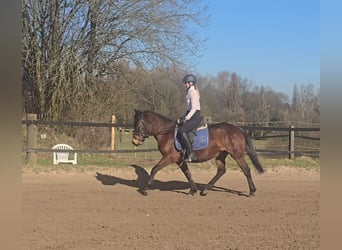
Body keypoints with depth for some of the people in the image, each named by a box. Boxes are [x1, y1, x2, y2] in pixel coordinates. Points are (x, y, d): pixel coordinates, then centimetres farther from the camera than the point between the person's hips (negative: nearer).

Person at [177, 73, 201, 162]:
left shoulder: (193, 92, -12)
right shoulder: (189, 92, 18)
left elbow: (194, 108, -20)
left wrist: (186, 118, -22)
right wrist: (183, 117, 14)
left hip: (195, 117, -11)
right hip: (191, 115, 11)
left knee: (181, 131, -25)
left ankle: (191, 154, -25)